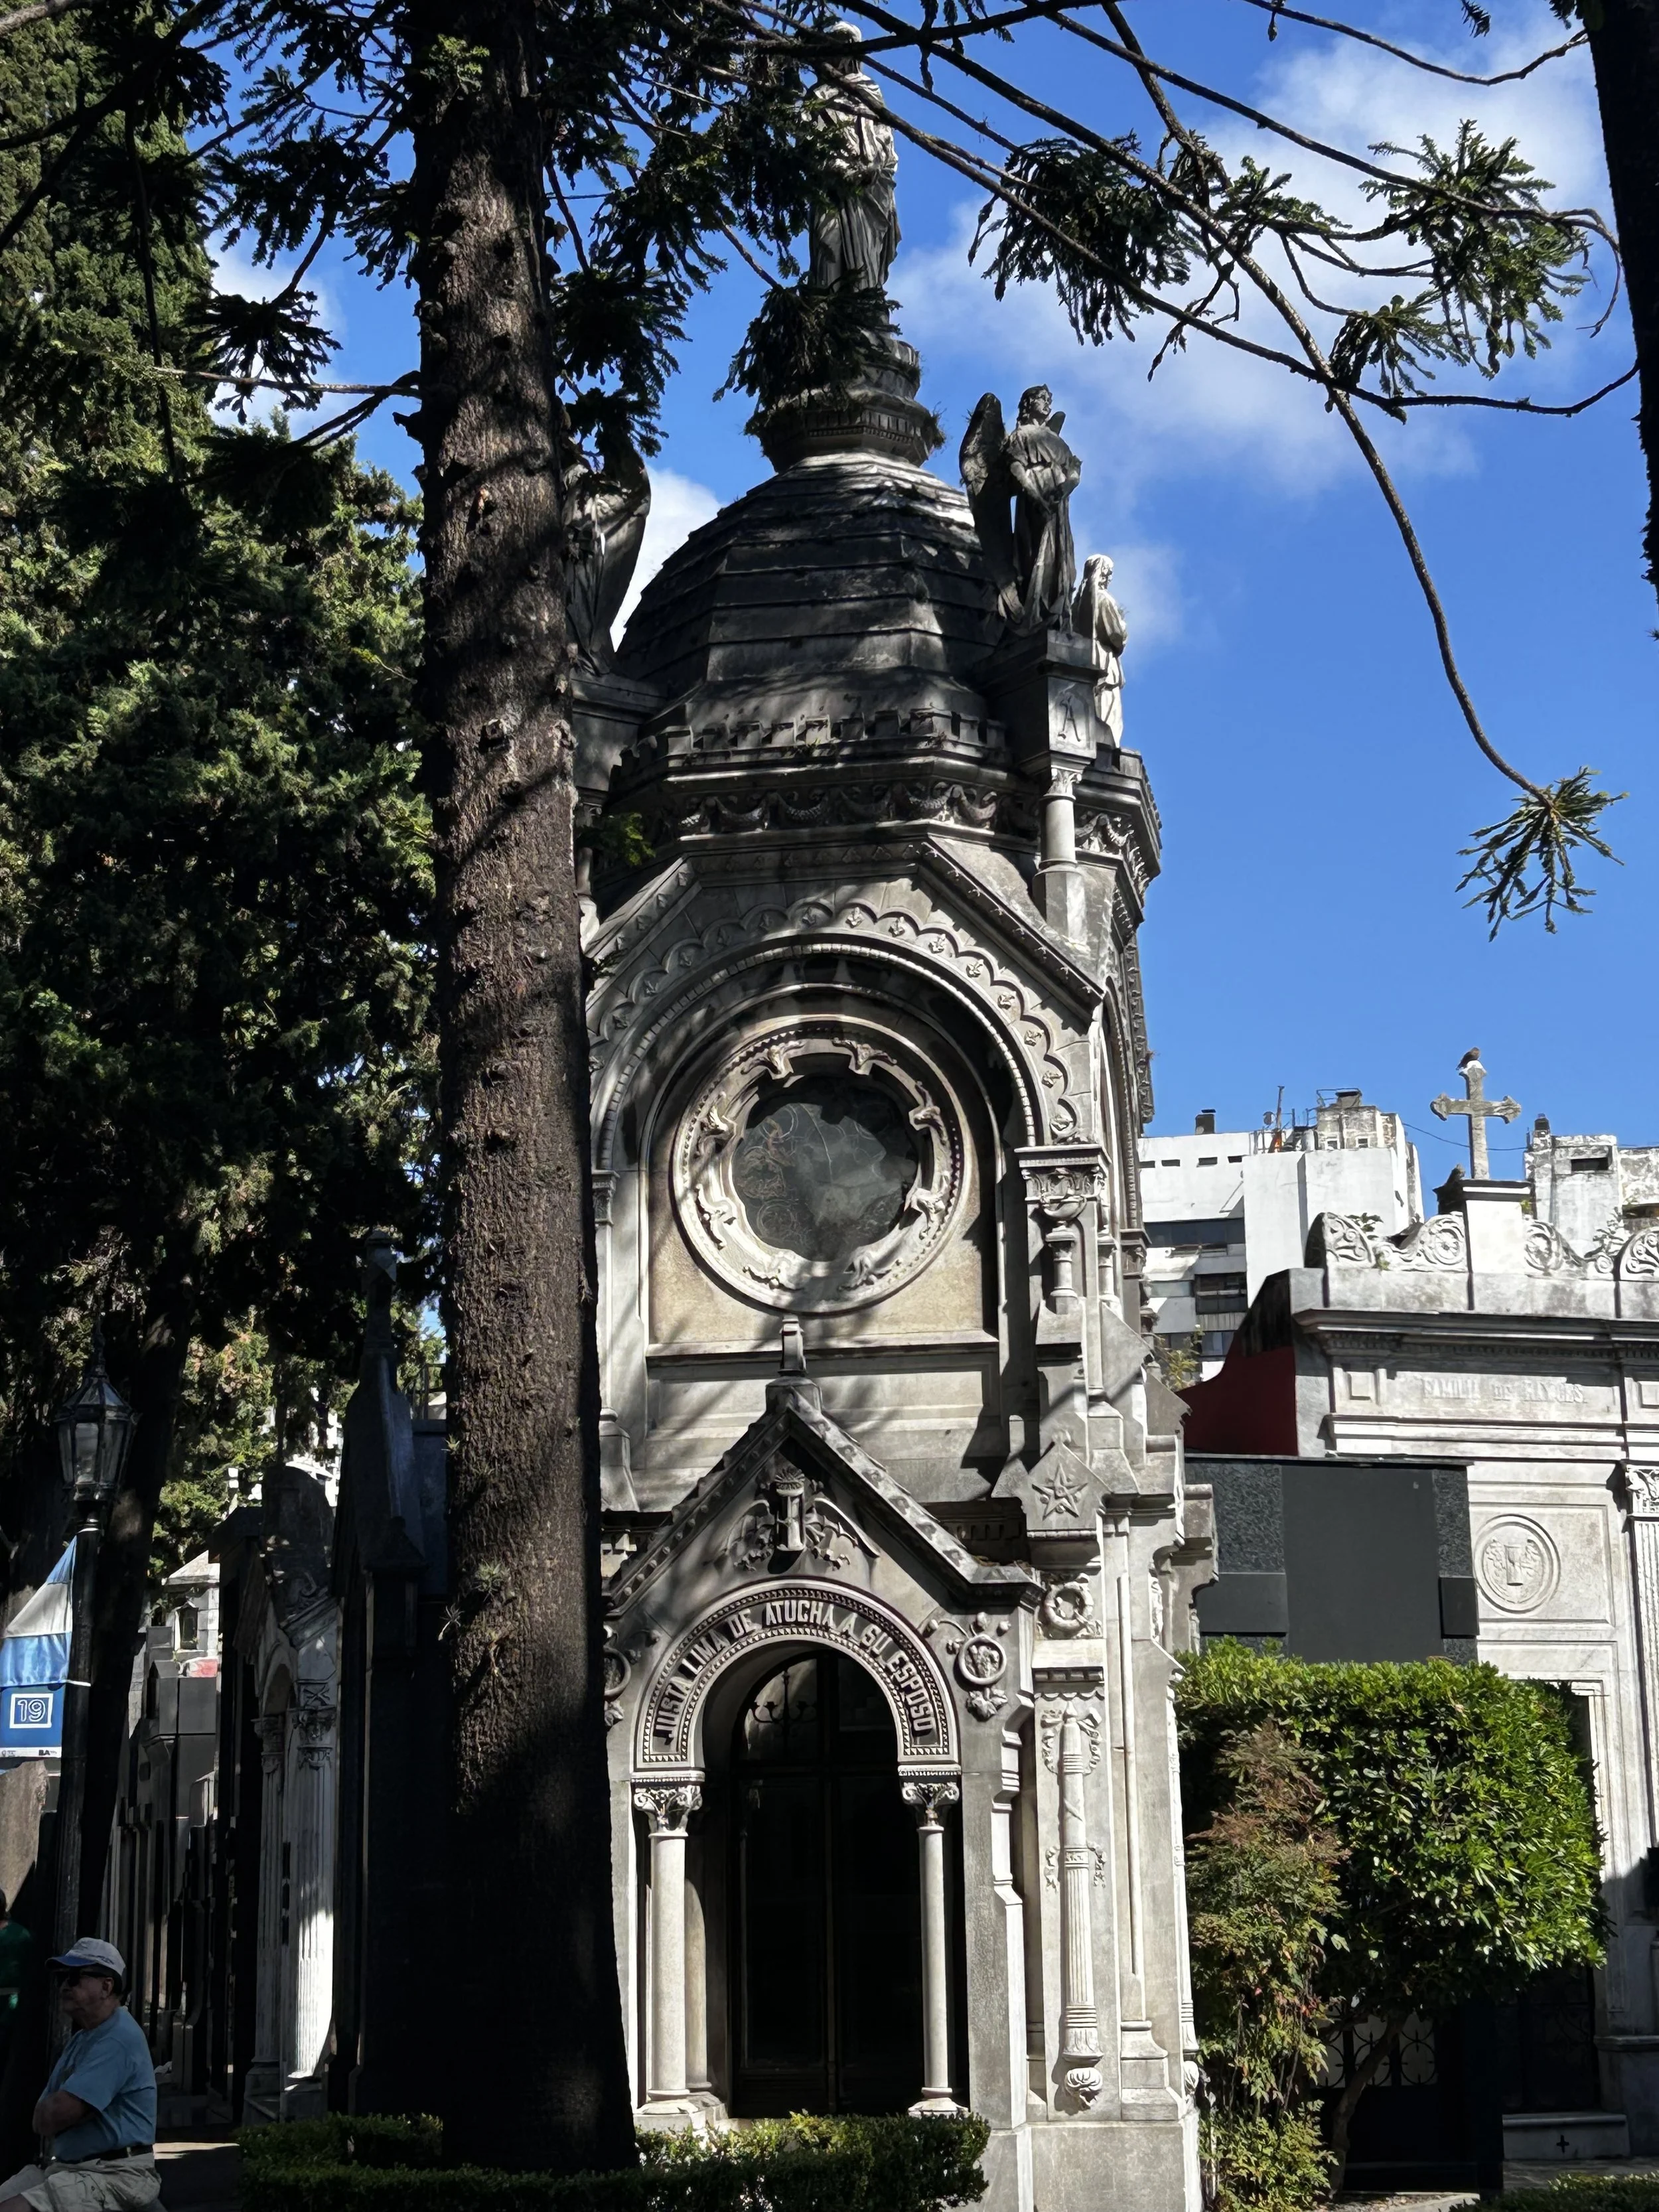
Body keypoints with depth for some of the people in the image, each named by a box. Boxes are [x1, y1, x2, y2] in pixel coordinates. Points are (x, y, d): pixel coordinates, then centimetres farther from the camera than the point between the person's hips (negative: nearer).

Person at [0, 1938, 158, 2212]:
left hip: (114, 2176, -10)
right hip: (65, 2165, 10)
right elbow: (42, 2119, 15)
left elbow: (56, 2115, -21)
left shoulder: (119, 2038, -17)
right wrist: (53, 2111, -6)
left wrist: (49, 2111, 1)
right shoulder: (83, 2036, 19)